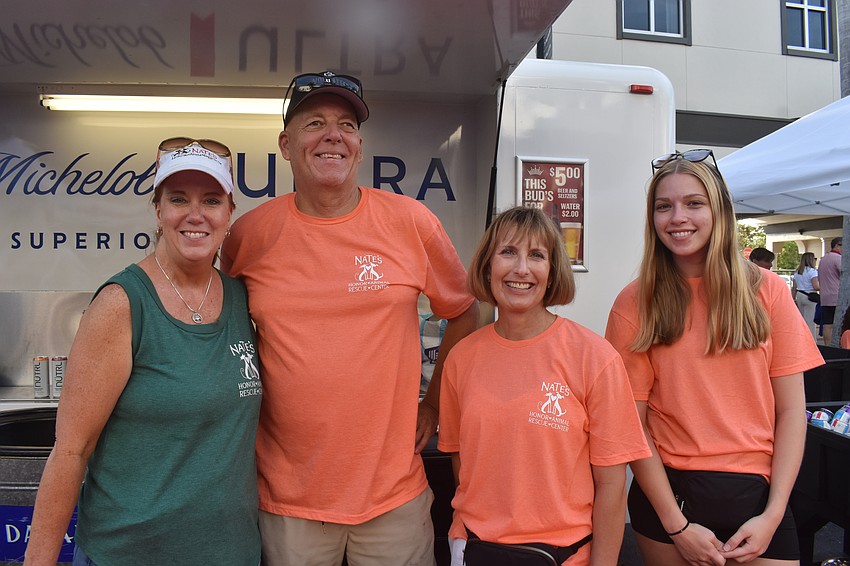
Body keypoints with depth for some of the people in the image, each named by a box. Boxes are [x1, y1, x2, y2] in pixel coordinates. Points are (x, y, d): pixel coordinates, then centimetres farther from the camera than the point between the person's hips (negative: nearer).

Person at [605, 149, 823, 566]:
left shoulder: (767, 291, -2)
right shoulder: (635, 303, -7)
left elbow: (791, 410, -1)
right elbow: (632, 421, -7)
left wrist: (773, 515, -7)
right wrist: (676, 525, -10)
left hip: (756, 495, 1)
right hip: (666, 495, -1)